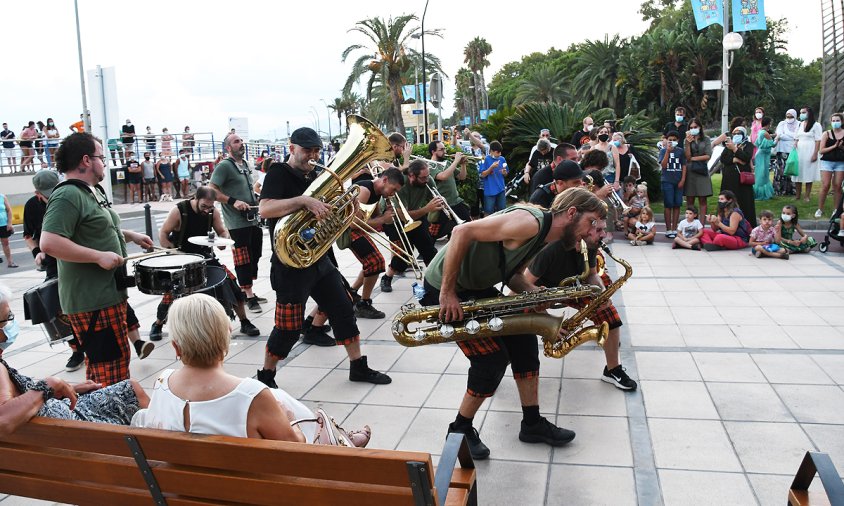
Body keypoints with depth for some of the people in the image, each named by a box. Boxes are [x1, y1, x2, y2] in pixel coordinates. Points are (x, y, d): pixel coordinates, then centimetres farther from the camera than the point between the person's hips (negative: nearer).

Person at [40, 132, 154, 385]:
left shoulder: (94, 191, 14)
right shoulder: (67, 196, -17)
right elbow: (49, 243, -27)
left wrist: (131, 235, 16)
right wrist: (99, 256, -25)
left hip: (109, 294, 10)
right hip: (92, 301, -10)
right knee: (110, 367, -7)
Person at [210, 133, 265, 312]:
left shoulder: (245, 165, 16)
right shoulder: (224, 166, -9)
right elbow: (212, 191, -16)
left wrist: (257, 200, 13)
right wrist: (233, 202, -25)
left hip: (253, 220, 8)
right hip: (238, 223, -8)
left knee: (254, 258, 14)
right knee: (243, 260, -1)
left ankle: (246, 292, 27)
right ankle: (249, 296, 7)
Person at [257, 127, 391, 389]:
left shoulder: (313, 175, 12)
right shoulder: (279, 172, -10)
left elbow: (325, 210, 19)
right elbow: (265, 209, -27)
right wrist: (304, 200, -35)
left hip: (318, 258, 8)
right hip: (291, 263, -7)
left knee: (343, 310, 10)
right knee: (289, 328, -1)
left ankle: (358, 367, 23)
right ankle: (265, 377, 19)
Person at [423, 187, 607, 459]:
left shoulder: (544, 237, 7)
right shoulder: (531, 222, -25)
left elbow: (512, 275, 9)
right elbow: (462, 232, -30)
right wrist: (447, 293, -27)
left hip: (475, 287, 10)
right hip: (443, 289, -10)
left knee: (524, 341, 7)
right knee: (493, 358, -11)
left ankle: (532, 423, 20)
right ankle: (460, 430, 11)